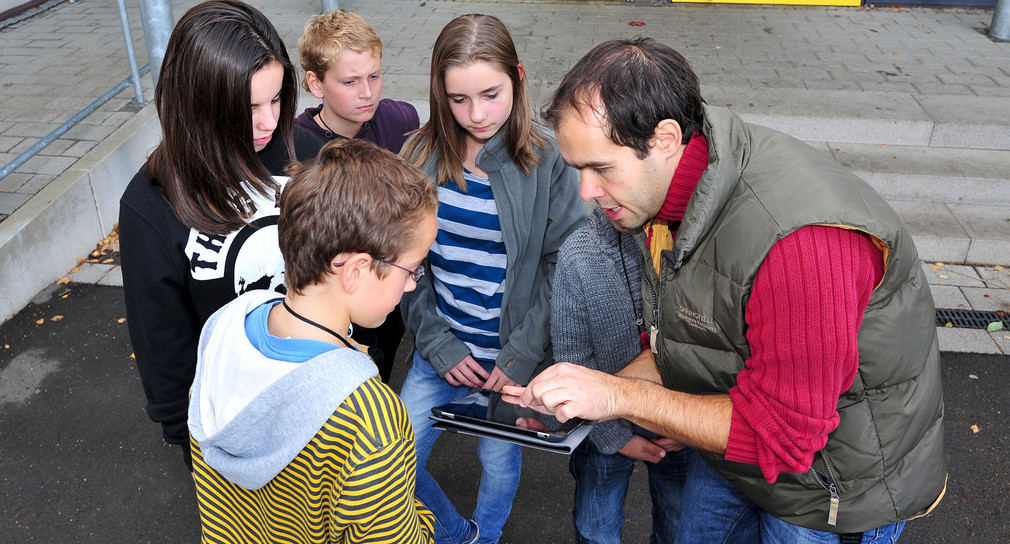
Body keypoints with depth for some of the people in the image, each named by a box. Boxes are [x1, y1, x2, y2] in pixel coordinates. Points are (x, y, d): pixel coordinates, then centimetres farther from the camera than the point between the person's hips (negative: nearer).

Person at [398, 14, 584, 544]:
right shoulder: (421, 156, -5)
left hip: (512, 356, -2)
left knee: (499, 461, 16)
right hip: (440, 352, 3)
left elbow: (563, 267, -9)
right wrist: (440, 345, -6)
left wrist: (521, 356, -13)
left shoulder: (545, 162, -12)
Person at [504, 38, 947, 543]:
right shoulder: (660, 192, -9)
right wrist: (590, 395, -10)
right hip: (730, 444, 7)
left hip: (834, 489, -7)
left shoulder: (800, 238, -37)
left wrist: (622, 395, -31)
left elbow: (780, 430, -31)